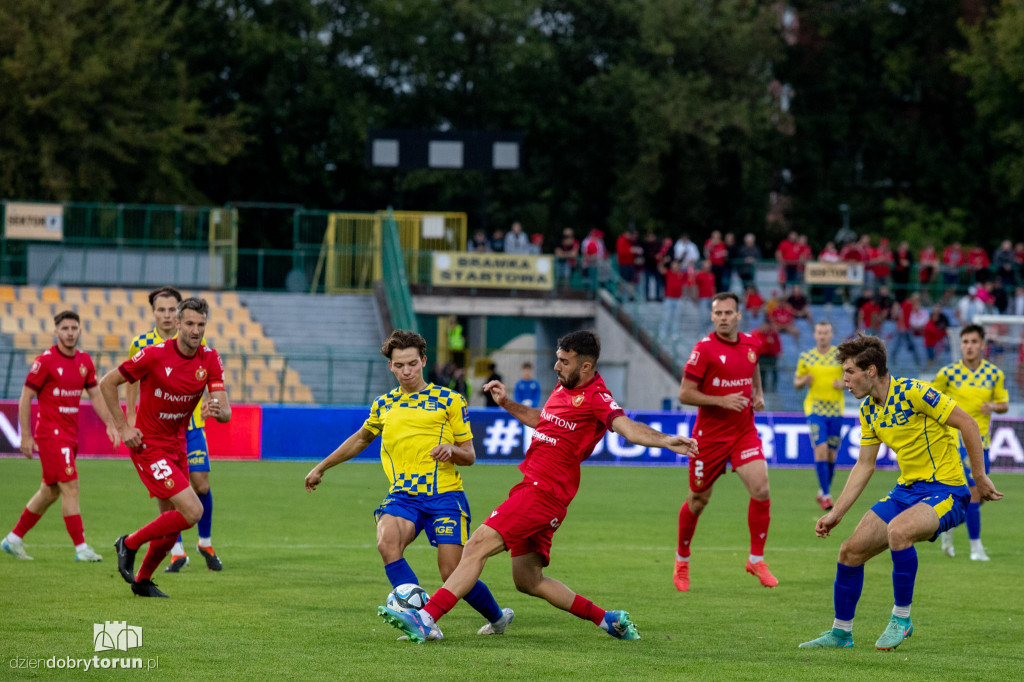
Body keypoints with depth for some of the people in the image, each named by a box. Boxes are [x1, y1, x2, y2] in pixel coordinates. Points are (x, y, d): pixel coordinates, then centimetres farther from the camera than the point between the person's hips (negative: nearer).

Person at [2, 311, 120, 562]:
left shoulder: (84, 361, 8)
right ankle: (81, 548, -10)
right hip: (51, 434, -7)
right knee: (70, 487, -12)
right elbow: (25, 397, -8)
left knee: (50, 492, 13)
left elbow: (95, 395, 16)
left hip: (70, 435, 7)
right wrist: (26, 436, -11)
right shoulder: (45, 361, -11)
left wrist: (110, 424, 4)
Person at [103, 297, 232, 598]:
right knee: (192, 511, -17)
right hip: (148, 446, -6)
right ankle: (129, 543, 2)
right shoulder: (155, 354, -19)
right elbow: (107, 383, -10)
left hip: (177, 446, 6)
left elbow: (226, 412, -10)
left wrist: (218, 410, -34)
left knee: (172, 523, 10)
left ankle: (142, 580, 32)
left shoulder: (210, 359, -4)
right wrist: (123, 428, -13)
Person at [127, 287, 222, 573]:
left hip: (191, 424, 0)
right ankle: (177, 552, 6)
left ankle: (205, 542, 19)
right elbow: (132, 380, 10)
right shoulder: (141, 344, -2)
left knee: (201, 485, -3)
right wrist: (131, 416, 6)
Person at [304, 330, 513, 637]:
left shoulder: (450, 400, 6)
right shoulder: (384, 405, 17)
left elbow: (469, 455, 9)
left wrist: (452, 450, -14)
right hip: (403, 495, 3)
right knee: (387, 543, -30)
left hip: (444, 495, -3)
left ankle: (497, 617, 20)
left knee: (453, 575, -10)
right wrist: (321, 468, 37)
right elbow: (361, 439, 35)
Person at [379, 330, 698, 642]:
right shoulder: (564, 387, 14)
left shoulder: (595, 397, -13)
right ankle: (607, 619, 24)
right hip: (534, 486, 10)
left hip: (543, 491, -10)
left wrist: (665, 441, -46)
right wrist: (506, 403, 23)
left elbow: (627, 427, -29)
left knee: (478, 545, -16)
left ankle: (426, 619, -18)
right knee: (528, 581, 15)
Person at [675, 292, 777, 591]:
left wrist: (758, 393, 12)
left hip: (744, 431, 4)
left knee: (761, 490, -14)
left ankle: (756, 559, 1)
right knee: (699, 500, 8)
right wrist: (721, 400, -23)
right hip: (710, 434, -4)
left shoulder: (751, 344, 3)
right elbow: (685, 394, -13)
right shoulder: (704, 349, -14)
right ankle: (682, 558, 30)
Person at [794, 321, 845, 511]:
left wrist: (843, 383, -12)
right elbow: (797, 381, 13)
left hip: (836, 410, 1)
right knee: (820, 448, -16)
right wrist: (804, 380, -10)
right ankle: (826, 495, -15)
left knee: (831, 454, 6)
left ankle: (823, 492, 26)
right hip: (815, 408, -1)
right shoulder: (806, 357, 4)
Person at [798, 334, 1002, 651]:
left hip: (944, 489, -8)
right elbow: (864, 465, 15)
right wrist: (836, 512, 12)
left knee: (898, 530, -35)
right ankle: (841, 633, 18)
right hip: (907, 490, 8)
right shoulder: (868, 411, 7)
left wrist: (980, 477, -13)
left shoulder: (912, 392, -18)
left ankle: (901, 618, -18)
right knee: (850, 551, 2)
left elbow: (967, 423, -15)